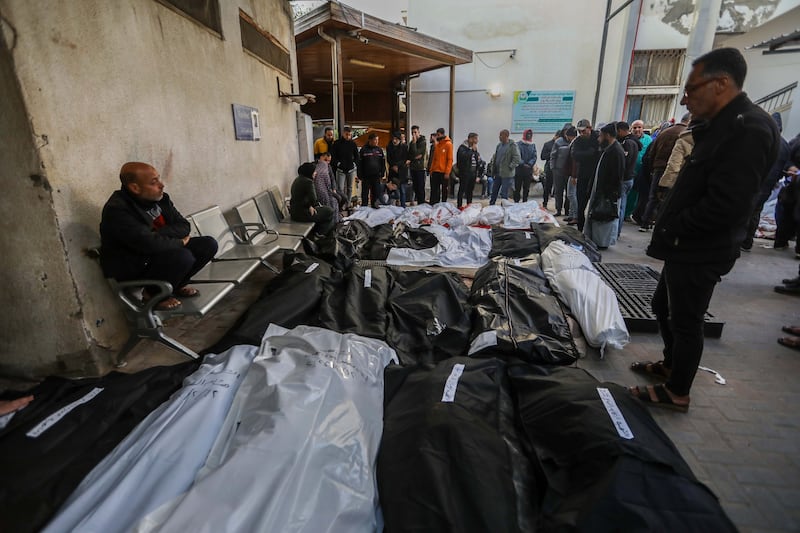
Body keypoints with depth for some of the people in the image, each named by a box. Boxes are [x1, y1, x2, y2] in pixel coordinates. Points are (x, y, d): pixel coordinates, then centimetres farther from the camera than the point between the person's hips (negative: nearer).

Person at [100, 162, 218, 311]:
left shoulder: (160, 198, -2)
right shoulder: (117, 210, -25)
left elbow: (184, 226, -4)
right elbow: (148, 243, -34)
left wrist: (158, 234, -21)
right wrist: (179, 242, -18)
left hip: (157, 254, 8)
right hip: (131, 268, -8)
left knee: (208, 244, -5)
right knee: (182, 257, -33)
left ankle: (177, 285, 11)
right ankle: (153, 294, -6)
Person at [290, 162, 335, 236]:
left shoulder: (297, 179, 11)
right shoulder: (308, 181, -19)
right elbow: (313, 199, -19)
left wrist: (309, 206, 5)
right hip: (301, 214, -10)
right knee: (329, 211, 3)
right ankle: (320, 233, 15)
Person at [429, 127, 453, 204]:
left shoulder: (448, 144, -7)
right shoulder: (437, 144, 12)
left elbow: (450, 159, -11)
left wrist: (447, 172, -17)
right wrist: (431, 170, 10)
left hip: (444, 172, -6)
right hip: (435, 172, 6)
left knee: (444, 190, 6)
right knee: (434, 190, 6)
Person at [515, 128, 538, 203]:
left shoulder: (533, 145, 10)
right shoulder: (518, 144, -1)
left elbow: (534, 156, 4)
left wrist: (529, 164, -13)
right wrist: (523, 164, -16)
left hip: (529, 169, 3)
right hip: (519, 168, -3)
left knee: (526, 188, 7)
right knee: (517, 187, -1)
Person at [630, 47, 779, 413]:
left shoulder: (747, 129, -20)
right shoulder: (723, 126, 12)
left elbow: (726, 205, -28)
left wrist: (672, 229, -15)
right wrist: (669, 230, 3)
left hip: (700, 253, -10)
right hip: (687, 248, 10)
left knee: (686, 321, 4)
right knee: (663, 307, 22)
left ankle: (677, 393, 22)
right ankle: (671, 364, 42)